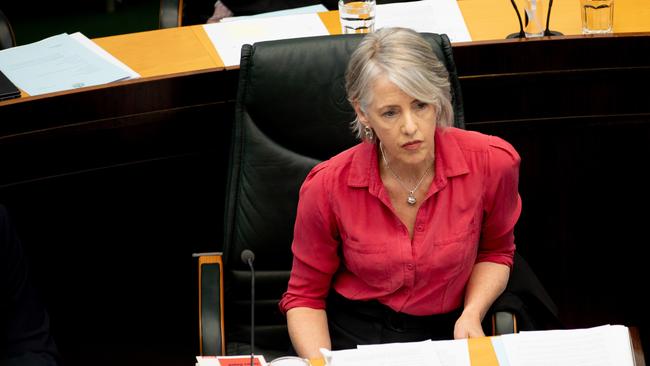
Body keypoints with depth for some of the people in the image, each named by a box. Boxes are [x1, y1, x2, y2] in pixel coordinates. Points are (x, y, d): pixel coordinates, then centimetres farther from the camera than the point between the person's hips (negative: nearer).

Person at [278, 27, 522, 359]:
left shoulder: (492, 162, -11)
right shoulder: (327, 186, -14)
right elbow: (305, 297, 1)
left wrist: (472, 313, -6)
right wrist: (320, 362, -18)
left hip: (445, 333, 3)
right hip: (352, 336, -2)